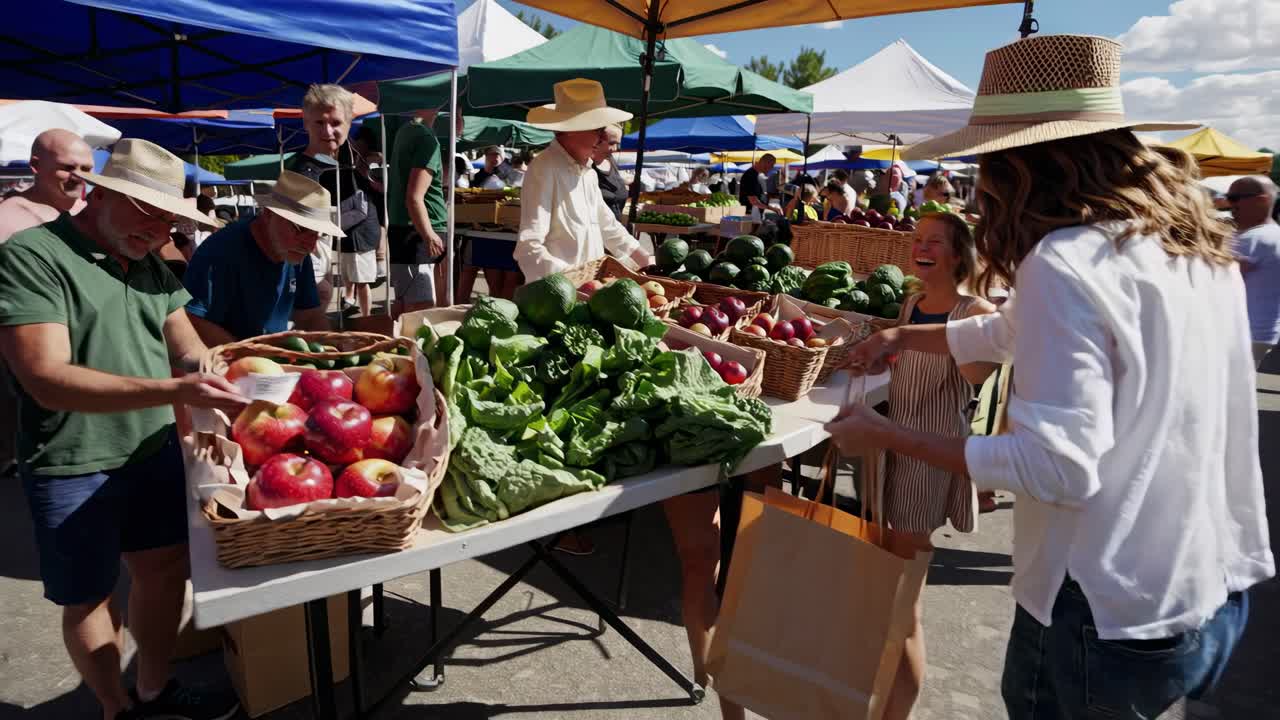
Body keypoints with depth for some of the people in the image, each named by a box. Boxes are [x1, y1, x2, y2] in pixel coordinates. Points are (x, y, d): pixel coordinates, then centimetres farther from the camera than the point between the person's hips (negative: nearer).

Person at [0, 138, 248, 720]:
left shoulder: (151, 266, 7)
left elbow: (187, 349, 7)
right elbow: (47, 379, -25)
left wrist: (213, 395, -15)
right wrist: (174, 391, -36)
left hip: (156, 452, 6)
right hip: (73, 470, -6)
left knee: (165, 569, 16)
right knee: (89, 598, 12)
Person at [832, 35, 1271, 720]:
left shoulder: (1066, 262, -23)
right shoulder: (1193, 242, 5)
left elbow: (1057, 465, -26)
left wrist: (888, 436, -19)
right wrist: (904, 337, 21)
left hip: (1113, 615, -7)